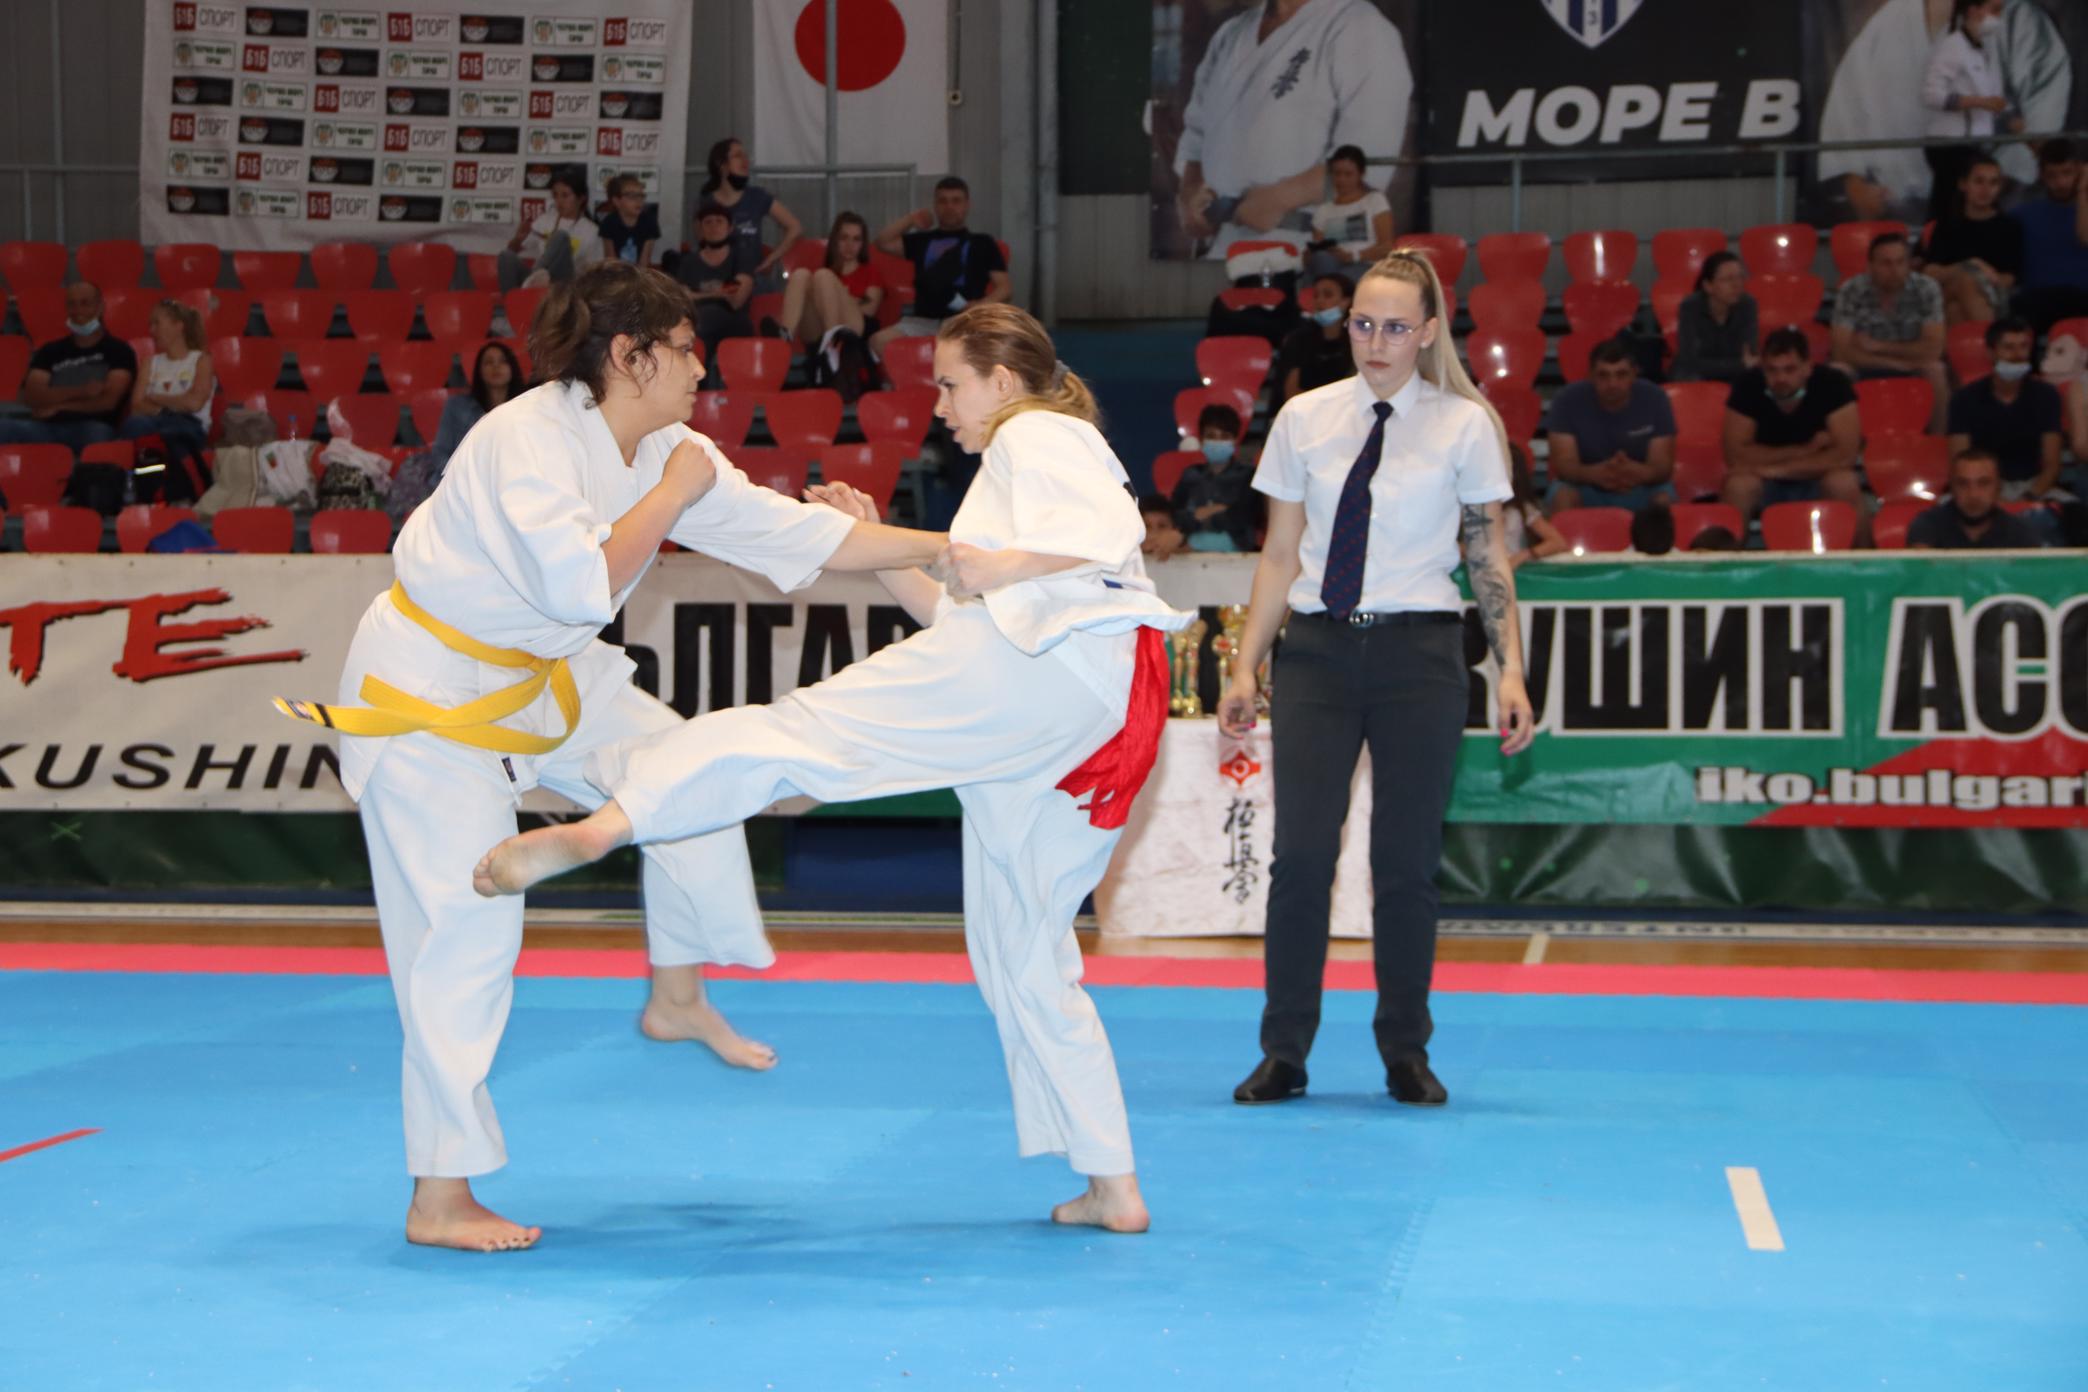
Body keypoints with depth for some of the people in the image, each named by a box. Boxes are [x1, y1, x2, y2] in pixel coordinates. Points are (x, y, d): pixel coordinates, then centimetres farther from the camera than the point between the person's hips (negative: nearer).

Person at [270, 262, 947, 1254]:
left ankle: (677, 998, 27)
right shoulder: (530, 438, -25)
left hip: (534, 675, 9)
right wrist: (671, 497, -23)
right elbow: (582, 584, -35)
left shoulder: (666, 453, -1)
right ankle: (439, 1200, -1)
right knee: (463, 931, -9)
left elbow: (797, 533, 1)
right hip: (427, 688, -9)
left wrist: (953, 550, -2)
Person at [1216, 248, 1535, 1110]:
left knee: (1406, 861, 3)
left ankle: (1405, 1053, 16)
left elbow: (1489, 557, 3)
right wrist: (1246, 666, 4)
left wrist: (1509, 671, -3)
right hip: (1317, 649, 1)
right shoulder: (1305, 419, 6)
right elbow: (1280, 555, 8)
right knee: (1301, 854, -4)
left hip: (1418, 652, -1)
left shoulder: (1464, 425, 1)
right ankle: (1284, 1053, 6)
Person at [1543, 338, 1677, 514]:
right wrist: (1594, 473, -44)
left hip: (1640, 490, 1)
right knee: (1563, 496, -32)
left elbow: (1663, 466, -15)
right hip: (1585, 487, -1)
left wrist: (1641, 473, -41)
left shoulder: (1655, 399, -12)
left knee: (1665, 499, -30)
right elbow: (1563, 465, -19)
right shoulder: (1568, 401, -15)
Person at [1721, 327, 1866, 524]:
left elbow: (1845, 455, -24)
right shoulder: (1748, 386, -17)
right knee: (1738, 486, -31)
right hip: (1764, 483, 0)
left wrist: (1778, 469, -26)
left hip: (1817, 479, 0)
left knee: (1844, 484, -32)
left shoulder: (1832, 384, -19)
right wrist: (1805, 451, -22)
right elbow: (1735, 455, -20)